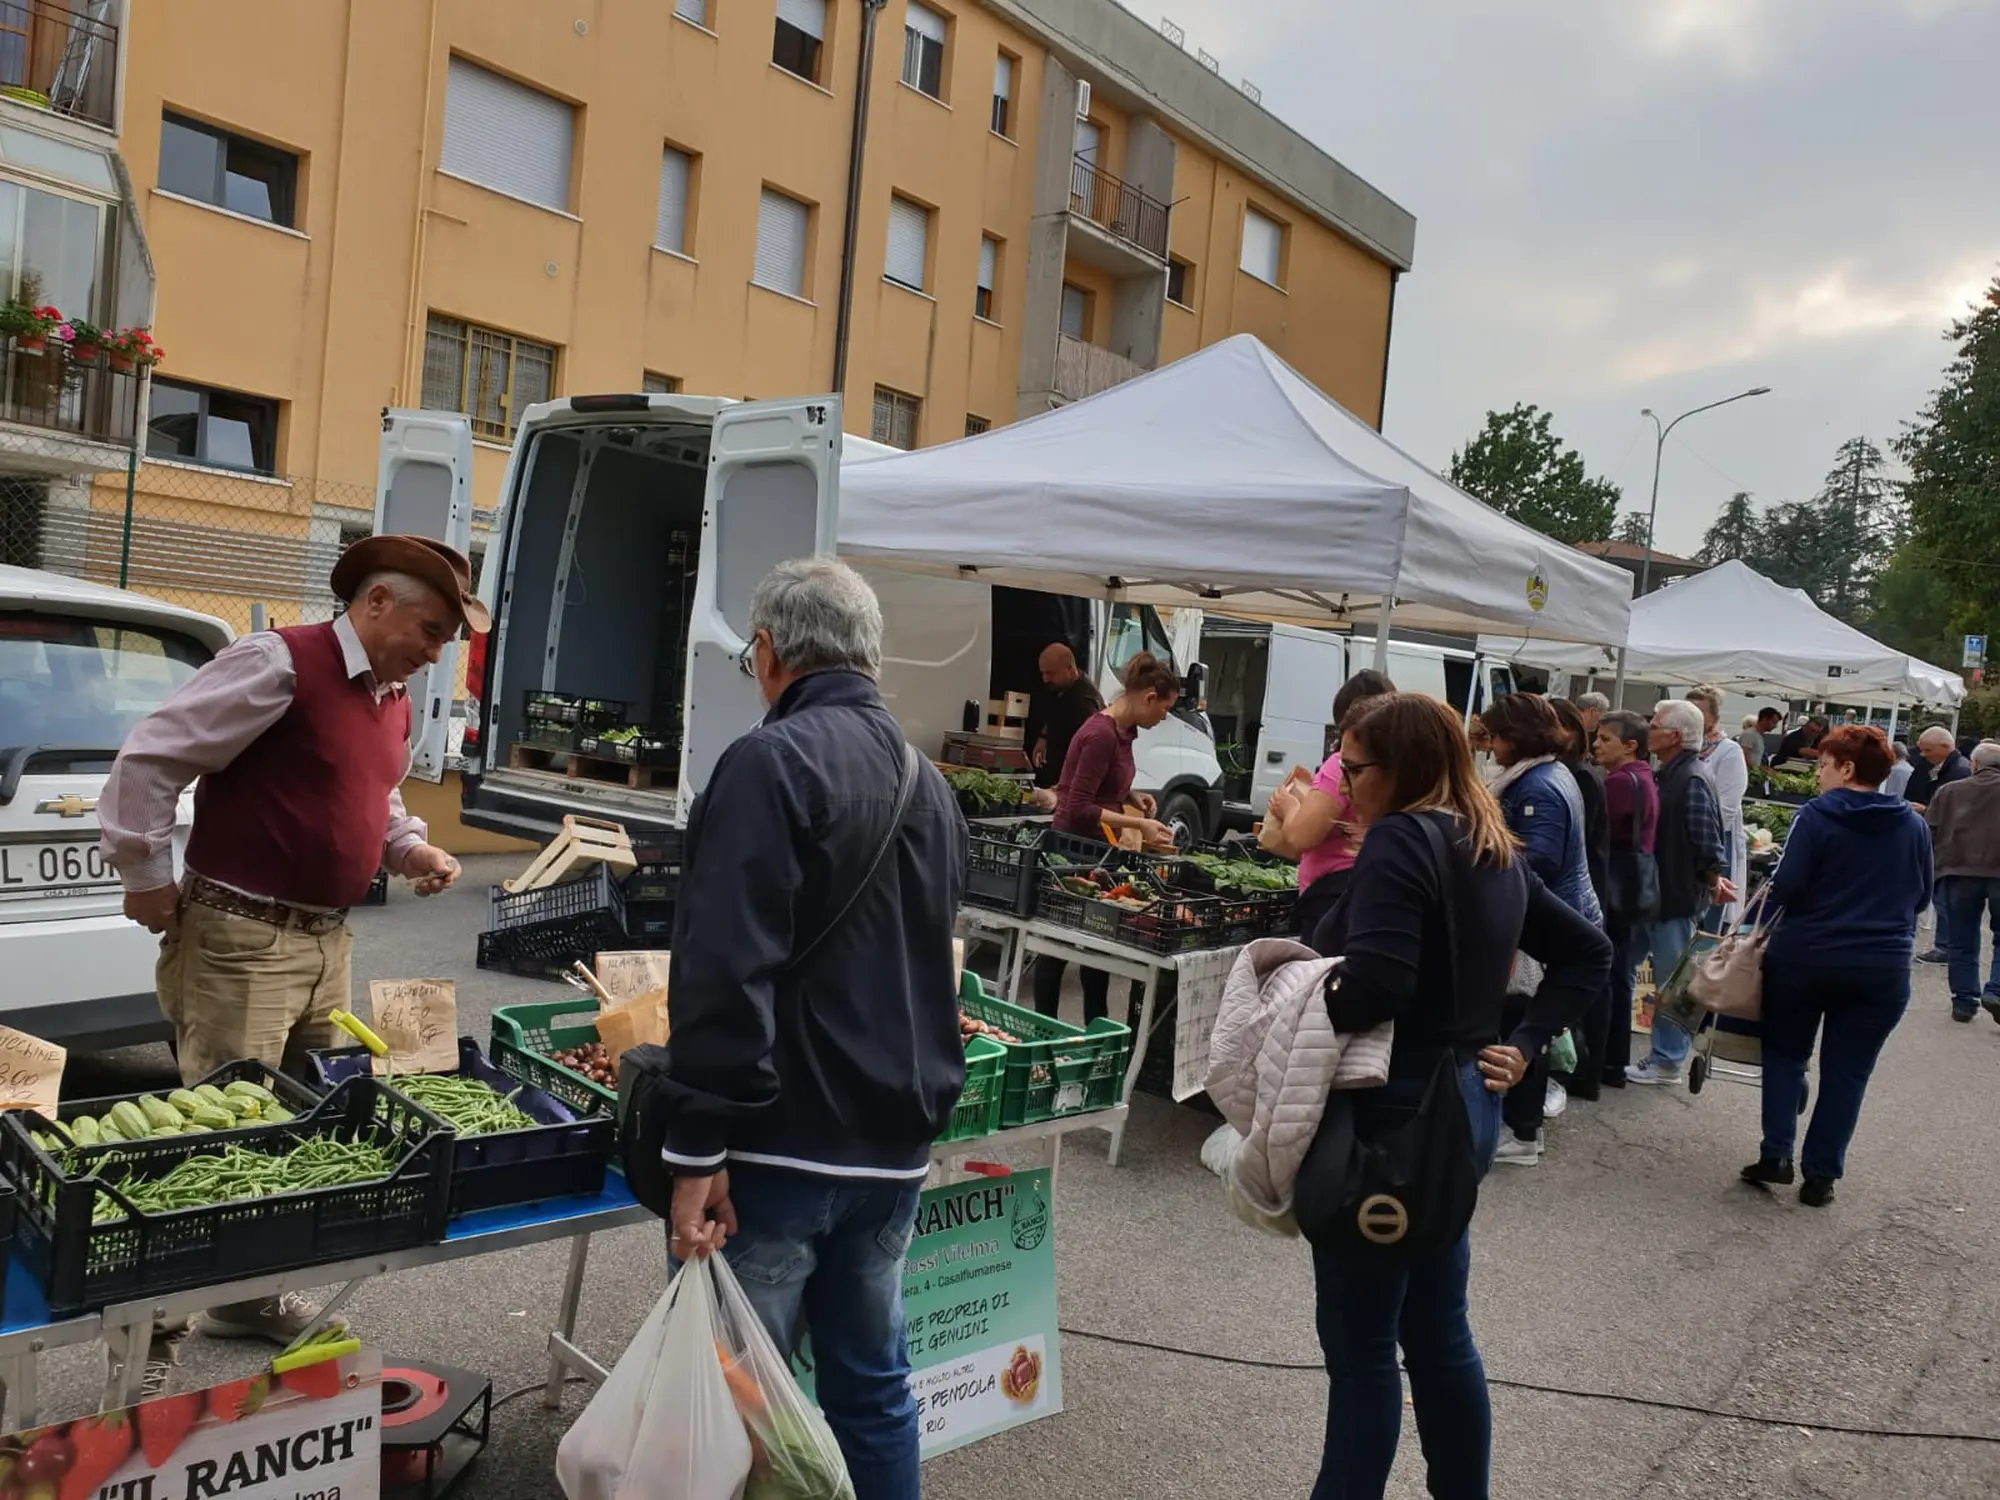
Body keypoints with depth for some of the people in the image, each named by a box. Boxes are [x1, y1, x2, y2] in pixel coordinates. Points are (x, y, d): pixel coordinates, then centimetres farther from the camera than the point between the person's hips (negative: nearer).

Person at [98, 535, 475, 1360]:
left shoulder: (394, 699, 10)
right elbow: (149, 759, -16)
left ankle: (253, 1296, 34)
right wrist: (148, 879, -11)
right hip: (240, 940, -9)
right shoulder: (278, 662, -17)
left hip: (327, 942, 9)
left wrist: (410, 847, 6)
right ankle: (149, 1336, 8)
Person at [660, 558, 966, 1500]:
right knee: (873, 1385, 18)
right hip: (897, 1143, 7)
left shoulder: (770, 762, -13)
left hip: (782, 1145, -7)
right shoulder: (928, 782, 12)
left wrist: (698, 1151, -18)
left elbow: (726, 973, -20)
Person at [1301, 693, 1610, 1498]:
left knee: (1360, 1344, 3)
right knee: (1437, 1330, 20)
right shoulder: (1493, 851, 11)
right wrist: (1524, 1045, 12)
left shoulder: (1400, 840, -17)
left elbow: (1375, 988, -29)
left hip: (1392, 1114, -9)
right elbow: (1586, 950, 19)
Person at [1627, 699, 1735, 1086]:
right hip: (1649, 893, 10)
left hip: (1676, 898, -10)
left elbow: (1708, 842, -24)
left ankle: (1667, 1061, 14)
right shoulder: (1665, 775, 10)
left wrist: (1714, 880, -15)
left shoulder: (1692, 782, -20)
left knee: (1671, 981, 3)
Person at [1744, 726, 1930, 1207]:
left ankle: (1776, 1155, 7)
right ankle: (1821, 1175, 12)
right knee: (1847, 1071, 10)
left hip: (1803, 957, -3)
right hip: (1883, 967, 3)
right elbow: (1920, 897, 12)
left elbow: (1786, 889, -16)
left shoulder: (1816, 815, -11)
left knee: (1785, 1054, 15)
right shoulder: (1915, 827, 3)